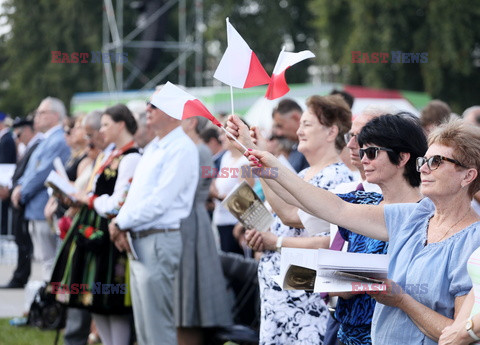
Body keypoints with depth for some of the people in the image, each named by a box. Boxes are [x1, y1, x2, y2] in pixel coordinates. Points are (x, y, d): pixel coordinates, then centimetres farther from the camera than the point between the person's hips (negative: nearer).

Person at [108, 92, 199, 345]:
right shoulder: (152, 148, 18)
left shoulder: (181, 149, -13)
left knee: (157, 325, -7)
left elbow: (159, 201, -19)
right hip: (138, 240, 10)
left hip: (160, 240, -10)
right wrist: (120, 224, 2)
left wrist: (121, 223, -10)